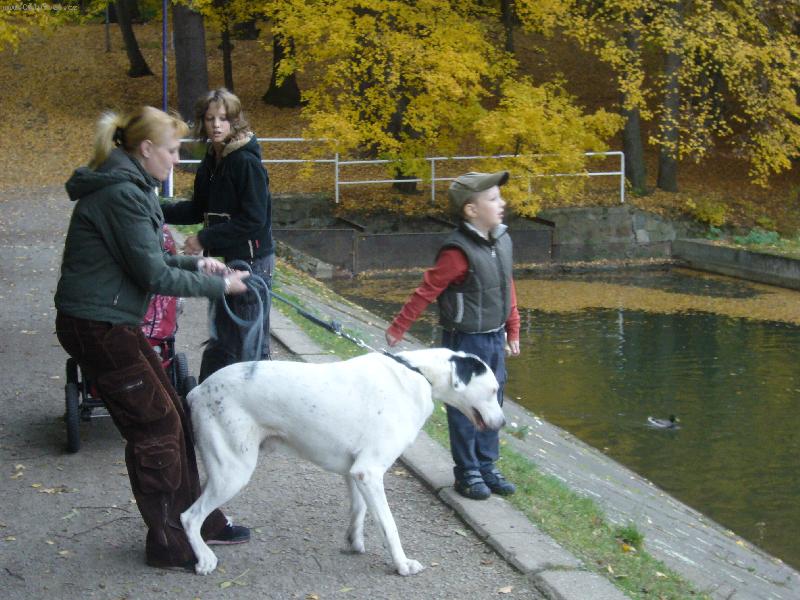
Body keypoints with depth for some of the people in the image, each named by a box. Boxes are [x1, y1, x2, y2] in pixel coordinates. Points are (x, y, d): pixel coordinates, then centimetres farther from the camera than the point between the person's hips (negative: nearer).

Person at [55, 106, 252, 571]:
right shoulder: (121, 194, -20)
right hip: (98, 327, -10)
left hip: (112, 323, 10)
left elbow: (144, 261, 19)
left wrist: (195, 264, 6)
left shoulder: (129, 188, 12)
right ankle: (168, 544, 10)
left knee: (173, 416, 14)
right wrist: (219, 285, -9)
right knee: (155, 427, -1)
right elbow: (153, 276, -20)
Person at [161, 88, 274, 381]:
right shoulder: (211, 161, 9)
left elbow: (254, 220, -20)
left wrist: (205, 239, -18)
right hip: (222, 258, 9)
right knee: (221, 338, 17)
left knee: (250, 343, -3)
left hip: (252, 260, -9)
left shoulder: (246, 162, -17)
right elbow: (199, 209, 16)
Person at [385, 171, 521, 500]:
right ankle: (467, 473, 15)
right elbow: (426, 292, -18)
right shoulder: (458, 251, -22)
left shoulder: (502, 241, 2)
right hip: (465, 341, -7)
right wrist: (396, 330, -13)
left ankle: (487, 467, 27)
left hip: (495, 340, 7)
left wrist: (513, 331, 17)